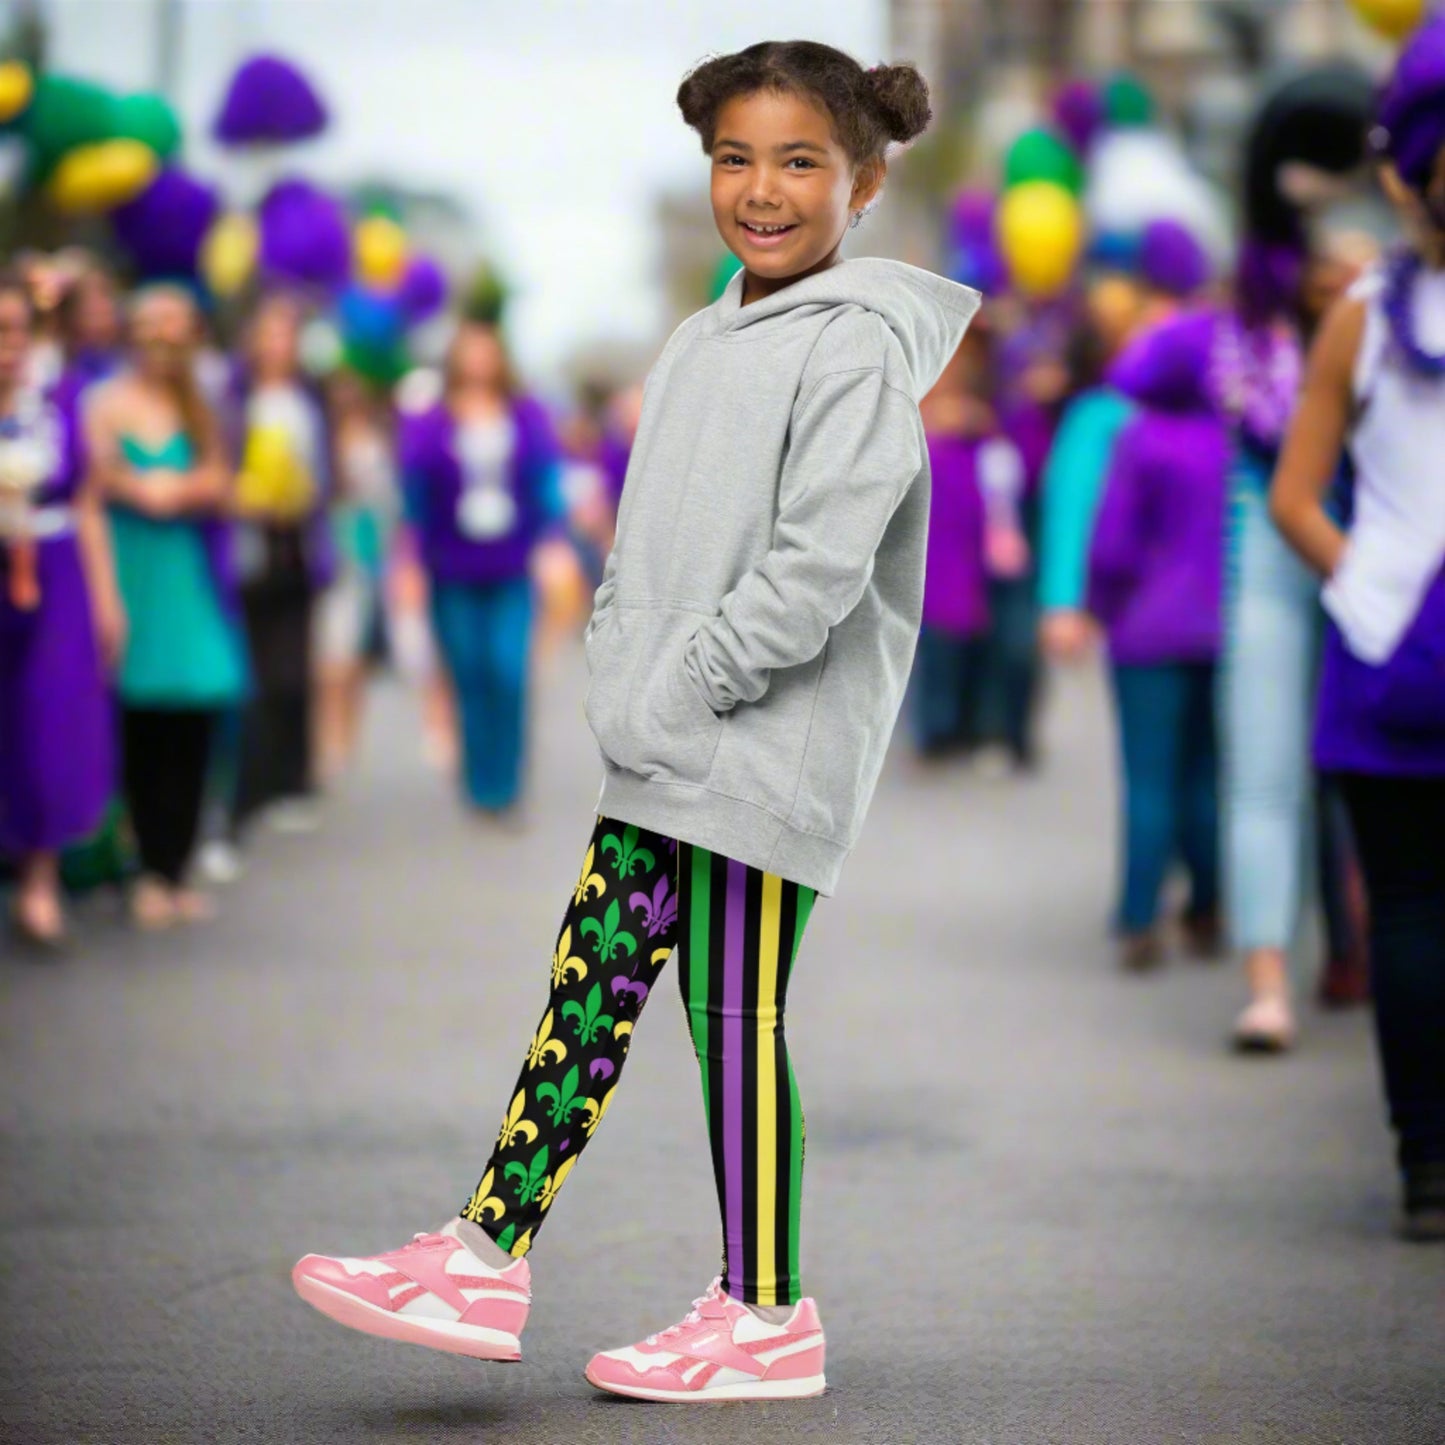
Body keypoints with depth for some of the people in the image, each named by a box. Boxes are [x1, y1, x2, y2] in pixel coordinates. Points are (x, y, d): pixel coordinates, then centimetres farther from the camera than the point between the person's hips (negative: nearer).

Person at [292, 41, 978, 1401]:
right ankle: (485, 1262, 11)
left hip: (767, 753, -9)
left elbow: (819, 565, -20)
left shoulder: (857, 347, -12)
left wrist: (685, 689, -17)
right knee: (588, 988, 8)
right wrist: (618, 678, 8)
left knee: (735, 1010, -2)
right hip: (664, 752, 9)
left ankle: (765, 1312, 8)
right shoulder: (706, 341, 16)